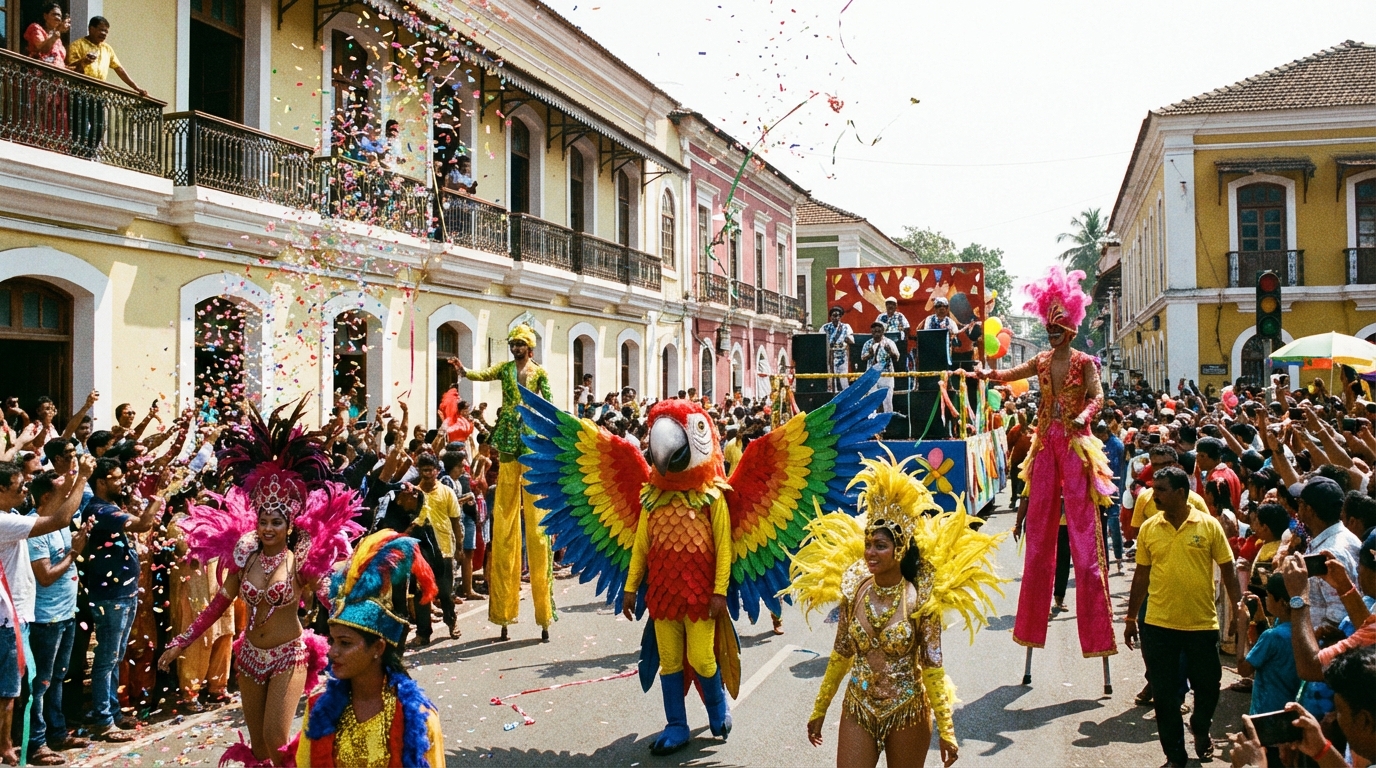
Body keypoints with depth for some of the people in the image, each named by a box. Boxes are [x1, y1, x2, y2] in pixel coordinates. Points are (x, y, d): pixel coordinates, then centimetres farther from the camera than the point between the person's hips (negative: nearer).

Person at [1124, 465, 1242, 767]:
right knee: (1164, 694, 6)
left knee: (1208, 686, 12)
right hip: (1158, 626, 1)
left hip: (1202, 624, -1)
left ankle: (1200, 729, 43)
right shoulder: (1148, 528, 1)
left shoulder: (1209, 526, -5)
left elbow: (1228, 572, 1)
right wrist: (1131, 618, 11)